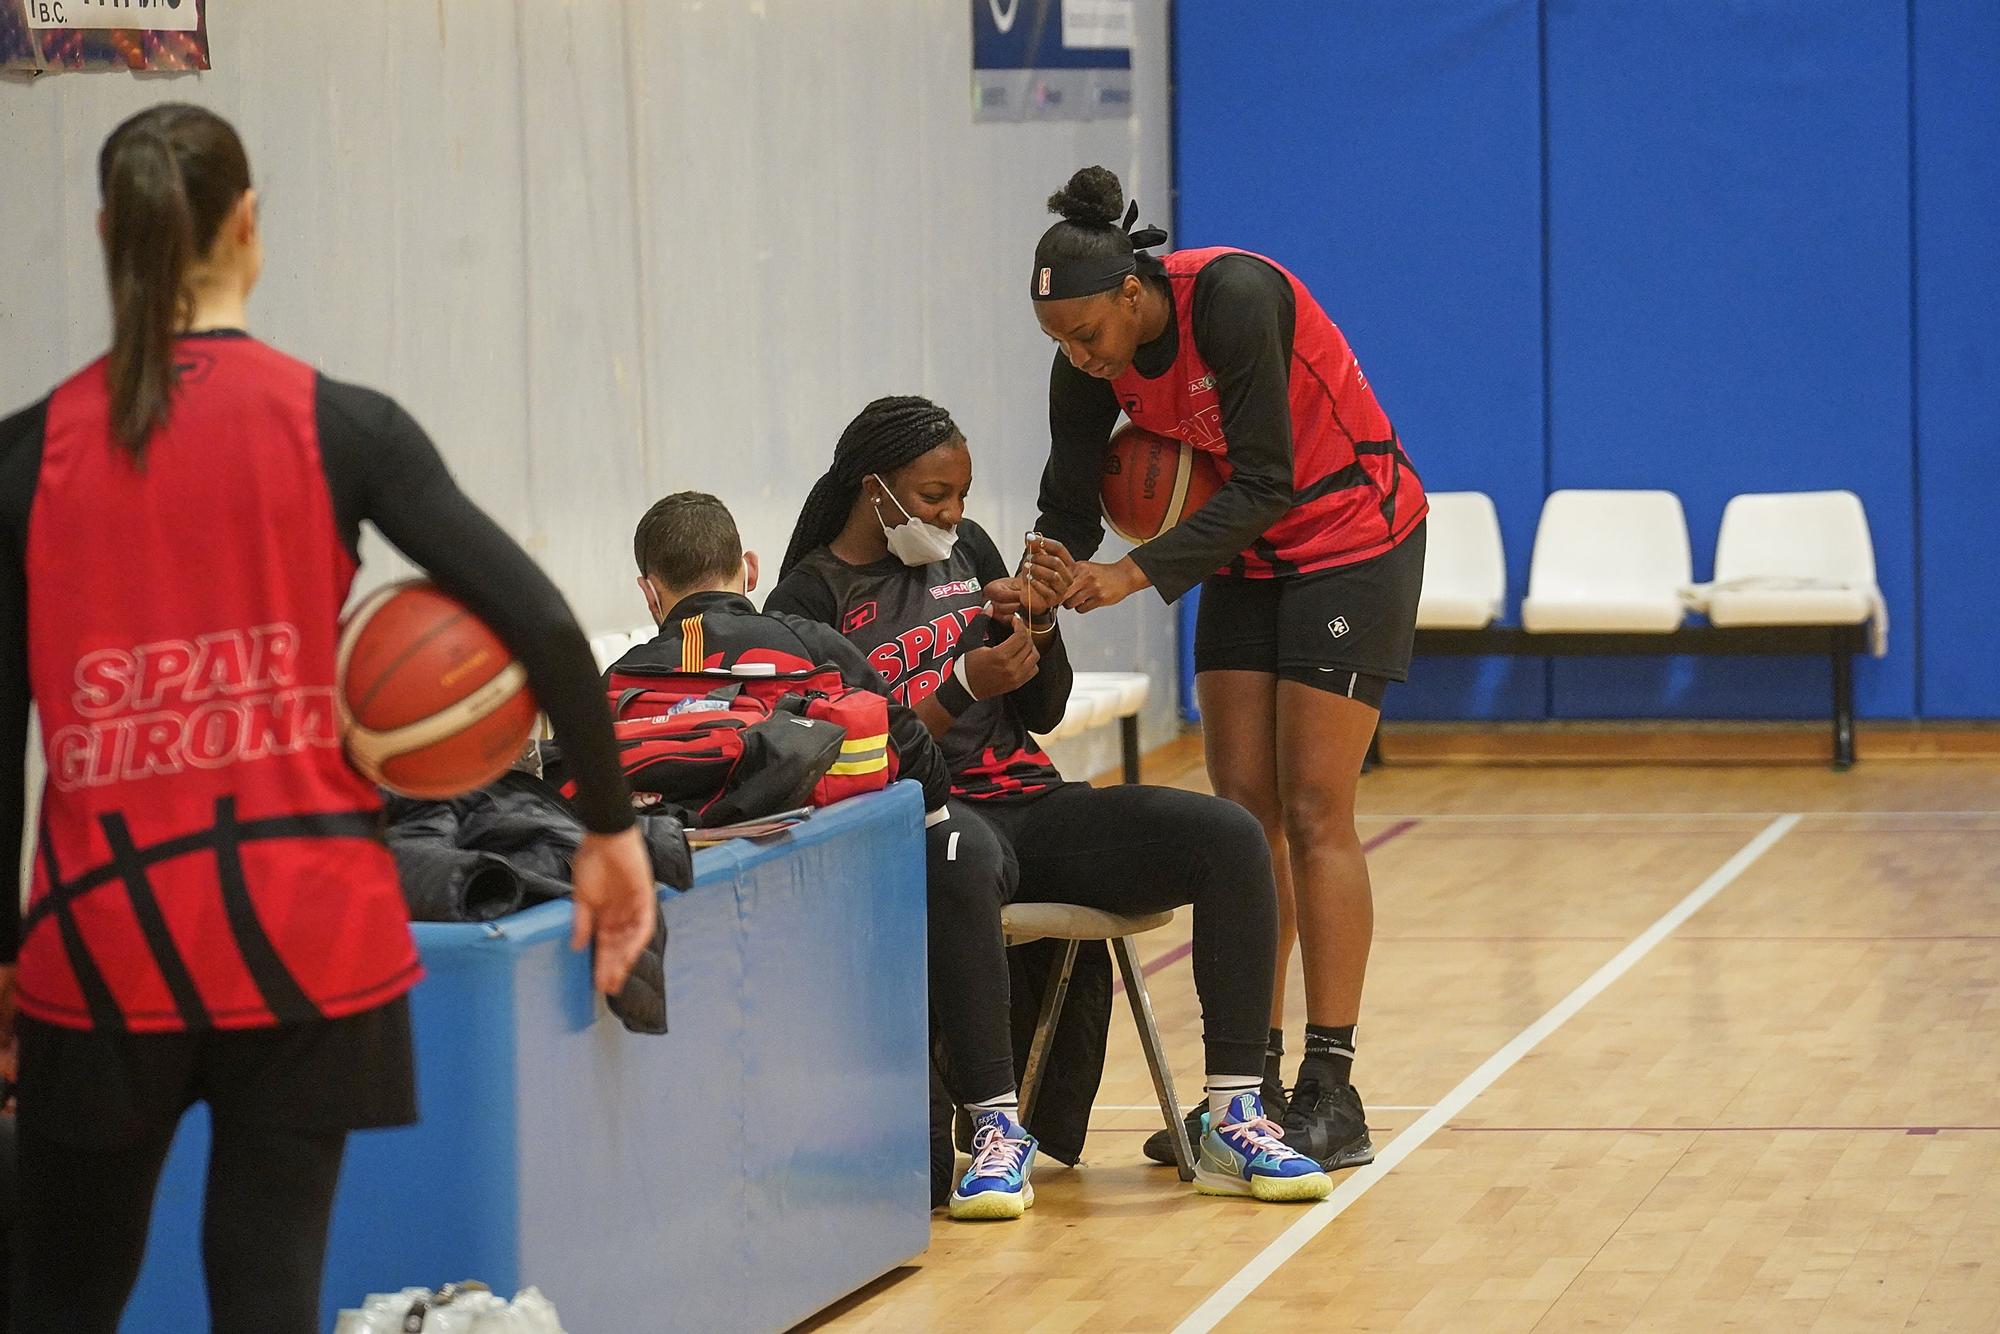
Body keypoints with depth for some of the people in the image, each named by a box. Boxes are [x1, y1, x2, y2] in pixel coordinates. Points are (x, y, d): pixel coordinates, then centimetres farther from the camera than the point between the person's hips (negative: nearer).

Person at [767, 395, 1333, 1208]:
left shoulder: (966, 549, 17)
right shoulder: (810, 600, 1)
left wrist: (1040, 623, 0)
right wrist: (962, 688, -16)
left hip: (1034, 808, 6)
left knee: (1230, 838, -18)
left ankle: (1232, 1122, -22)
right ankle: (996, 1127, -37)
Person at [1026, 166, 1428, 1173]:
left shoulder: (1233, 298, -29)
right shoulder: (1090, 361, -10)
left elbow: (1264, 487, -29)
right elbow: (1070, 505, -3)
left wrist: (1137, 573, -34)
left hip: (1352, 540, -7)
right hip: (1245, 558, 7)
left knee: (1314, 815, -10)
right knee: (1242, 813, 1)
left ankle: (1332, 1095, -8)